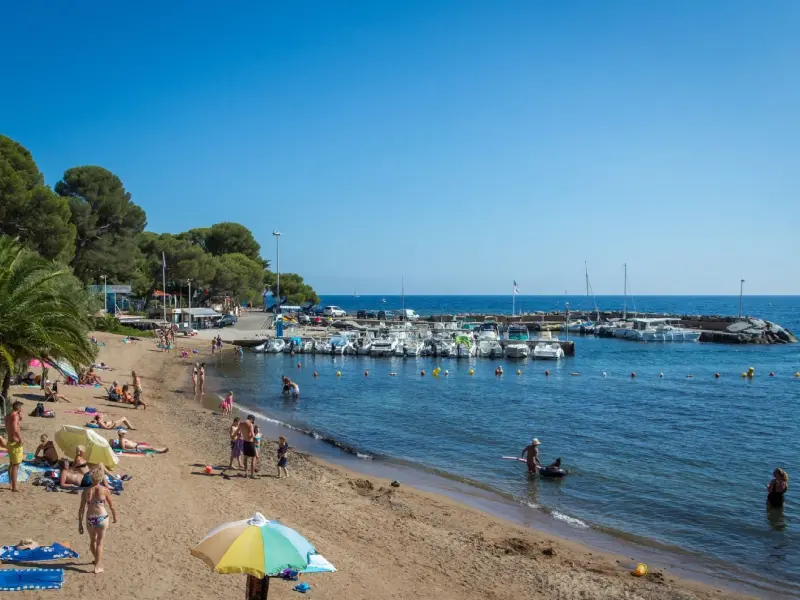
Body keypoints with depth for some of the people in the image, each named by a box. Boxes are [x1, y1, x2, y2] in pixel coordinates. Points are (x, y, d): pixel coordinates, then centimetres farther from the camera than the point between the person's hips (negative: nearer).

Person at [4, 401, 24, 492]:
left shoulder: (8, 416, 11)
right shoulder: (15, 416, -18)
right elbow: (15, 428, -34)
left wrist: (20, 418, 15)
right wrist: (20, 439, -24)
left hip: (10, 442, 10)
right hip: (16, 443, -10)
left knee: (11, 464, 20)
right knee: (15, 466, -6)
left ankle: (11, 484, 30)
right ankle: (14, 487, -5)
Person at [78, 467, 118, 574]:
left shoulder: (86, 492, -2)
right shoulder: (105, 490, -7)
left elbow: (81, 509, -1)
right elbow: (111, 506, 2)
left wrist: (80, 524, 6)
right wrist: (114, 516, 19)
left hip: (90, 519, 3)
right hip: (102, 518, -2)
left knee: (92, 541, 26)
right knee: (99, 542, 12)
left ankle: (98, 560, 46)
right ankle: (98, 566, 12)